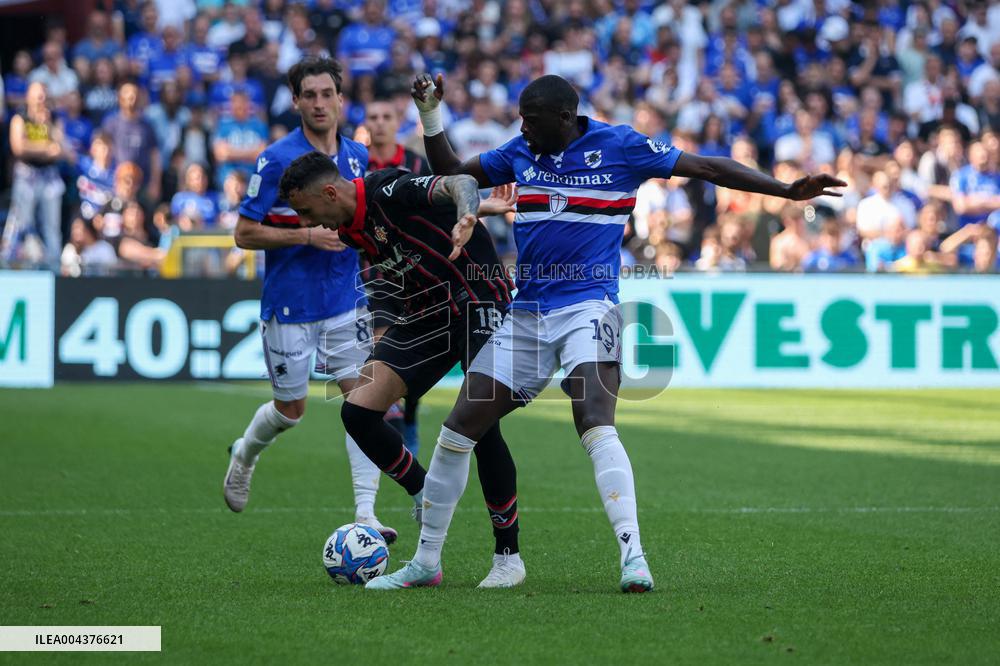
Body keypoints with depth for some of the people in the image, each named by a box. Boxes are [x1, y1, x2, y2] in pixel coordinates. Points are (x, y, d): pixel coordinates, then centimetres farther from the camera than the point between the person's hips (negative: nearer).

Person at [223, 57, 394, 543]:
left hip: (346, 302, 4)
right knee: (290, 410, 9)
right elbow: (244, 233, -11)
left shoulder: (357, 157, 5)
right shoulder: (277, 160, -12)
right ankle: (245, 454, 42)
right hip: (289, 306, -4)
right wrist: (307, 236, -21)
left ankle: (365, 513, -11)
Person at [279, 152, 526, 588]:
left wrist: (467, 213, -53)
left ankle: (507, 556, -3)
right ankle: (426, 500, 12)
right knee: (358, 411, -6)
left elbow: (458, 184, -31)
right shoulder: (349, 230, 6)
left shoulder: (389, 192, -18)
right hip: (423, 315, 8)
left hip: (477, 302, -8)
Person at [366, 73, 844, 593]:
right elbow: (450, 174, 20)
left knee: (596, 425, -28)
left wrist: (788, 190, -6)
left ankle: (633, 555, -29)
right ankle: (425, 563, 13)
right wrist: (430, 115, 5)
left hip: (587, 306, -5)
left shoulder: (617, 146, -5)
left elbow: (706, 168, -2)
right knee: (458, 428, 1)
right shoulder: (520, 152, 9)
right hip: (525, 314, 5)